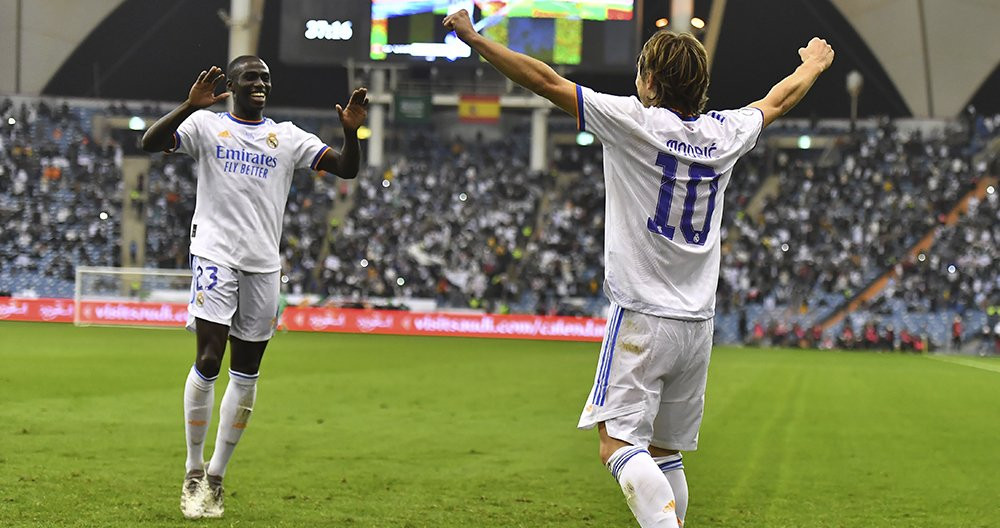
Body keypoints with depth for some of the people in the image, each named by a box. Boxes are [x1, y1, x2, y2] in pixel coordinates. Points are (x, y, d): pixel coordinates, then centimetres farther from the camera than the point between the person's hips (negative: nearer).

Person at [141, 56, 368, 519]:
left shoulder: (287, 137, 14)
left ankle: (216, 476, 15)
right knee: (208, 362, -12)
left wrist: (351, 131, -13)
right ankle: (194, 473, 1)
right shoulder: (207, 125, 4)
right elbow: (150, 143, -12)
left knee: (246, 373, 4)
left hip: (264, 264, 4)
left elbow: (346, 169, 7)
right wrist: (191, 105, -26)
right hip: (216, 255, -4)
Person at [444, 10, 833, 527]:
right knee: (664, 454, 13)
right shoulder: (723, 134, 7)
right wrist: (812, 64, 48)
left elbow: (547, 81, -9)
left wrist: (475, 40, -1)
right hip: (698, 323, 7)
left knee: (619, 444, -14)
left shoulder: (636, 122, -9)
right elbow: (777, 101, 28)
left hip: (642, 319, -6)